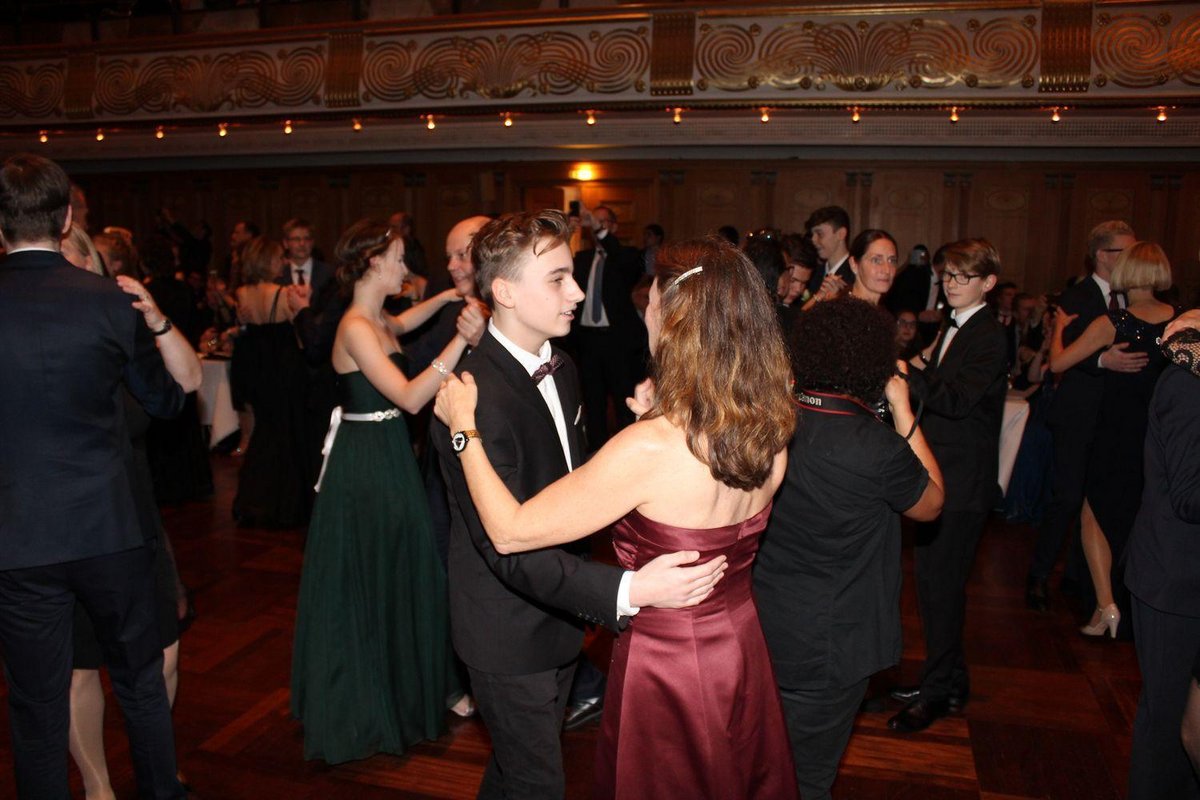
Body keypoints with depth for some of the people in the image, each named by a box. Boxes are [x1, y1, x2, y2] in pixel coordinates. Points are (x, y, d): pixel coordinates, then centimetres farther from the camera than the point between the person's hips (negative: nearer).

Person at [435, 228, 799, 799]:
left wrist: (463, 427, -13)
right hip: (743, 654, 6)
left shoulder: (650, 447, -31)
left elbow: (510, 531, -25)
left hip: (666, 667, -6)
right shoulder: (771, 436, -10)